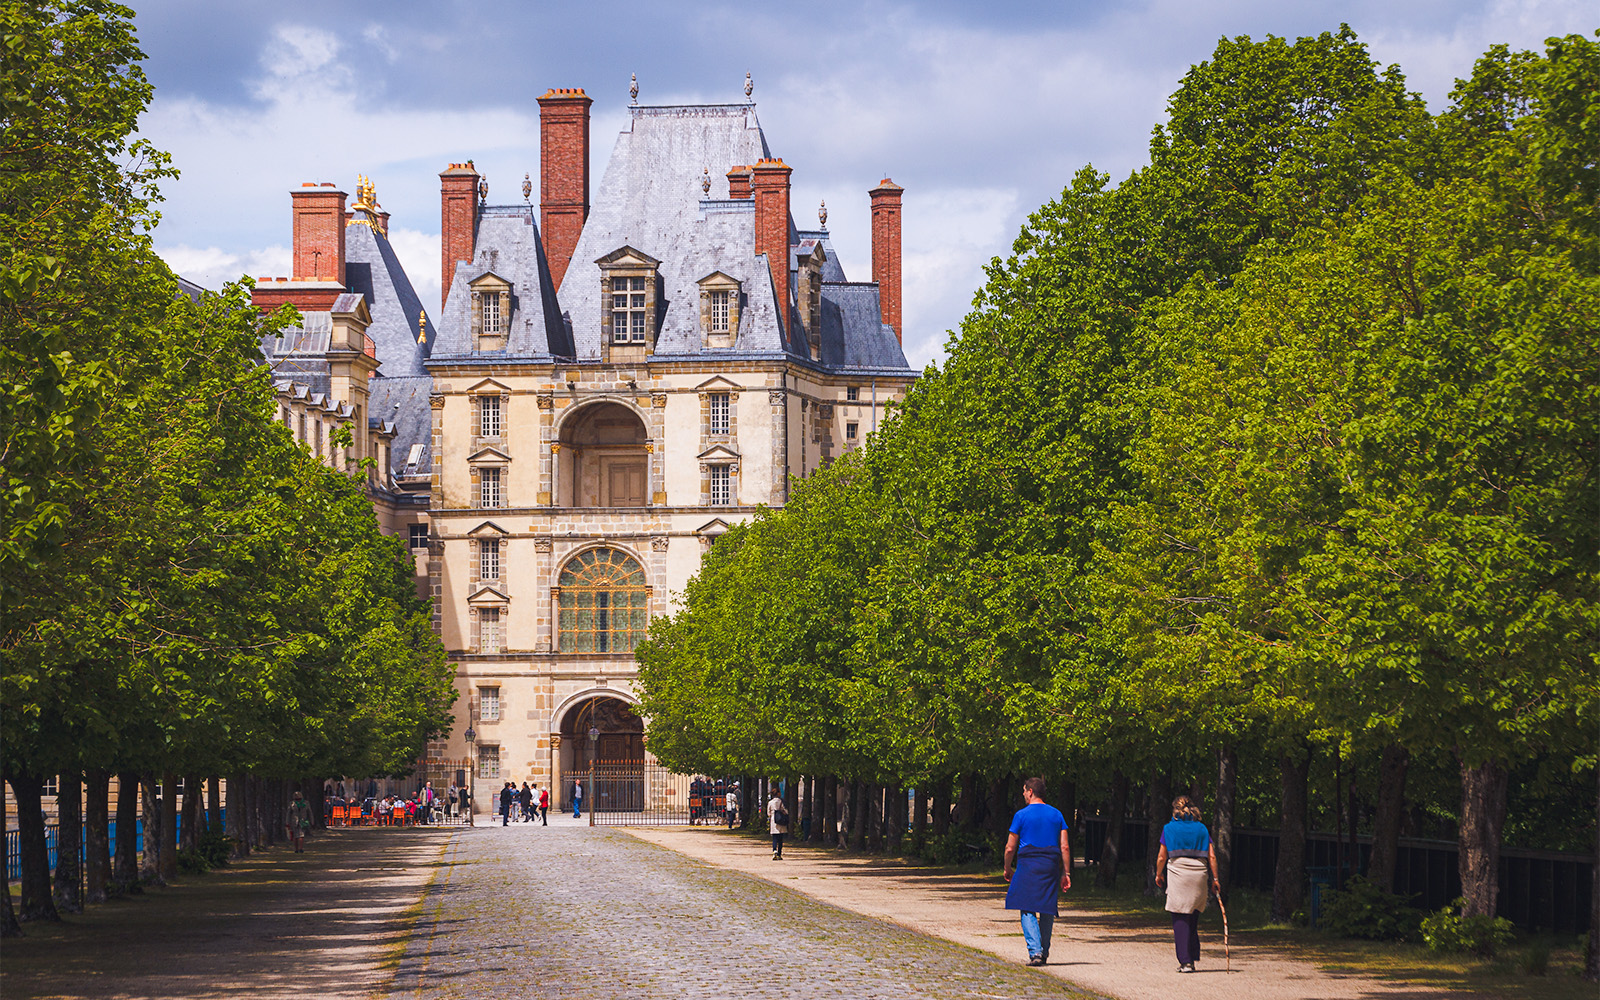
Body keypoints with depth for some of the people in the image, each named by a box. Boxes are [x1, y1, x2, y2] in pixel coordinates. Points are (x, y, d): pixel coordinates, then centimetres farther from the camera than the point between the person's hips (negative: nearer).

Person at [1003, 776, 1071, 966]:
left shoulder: (1022, 815, -2)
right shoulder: (1056, 815, 9)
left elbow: (1010, 848, 0)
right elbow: (1065, 847, 5)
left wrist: (1008, 869, 15)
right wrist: (1066, 873, 9)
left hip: (1028, 866, -4)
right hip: (1051, 867, 4)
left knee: (1028, 910, -3)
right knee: (1047, 911, 12)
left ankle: (1035, 951, -18)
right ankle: (1044, 952, 18)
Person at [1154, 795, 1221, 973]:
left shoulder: (1169, 829, 3)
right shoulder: (1202, 828, 9)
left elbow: (1162, 857, 3)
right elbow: (1212, 856, 4)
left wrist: (1159, 875, 18)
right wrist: (1215, 879, 9)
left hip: (1178, 873, -3)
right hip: (1200, 875, 3)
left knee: (1180, 920, -2)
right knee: (1193, 920, 15)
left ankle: (1185, 961, -10)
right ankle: (1192, 958, 17)